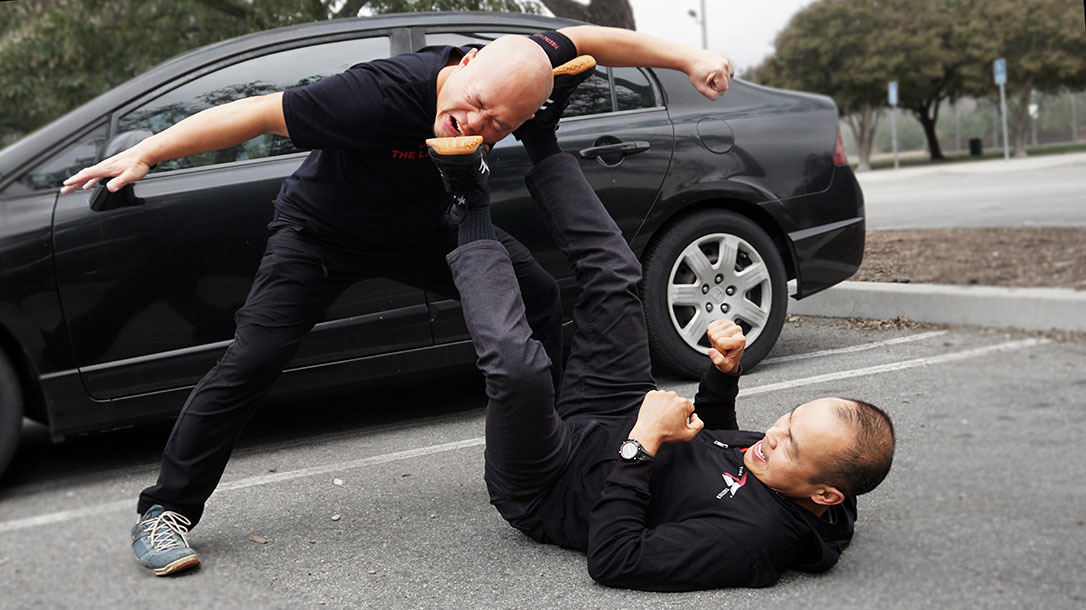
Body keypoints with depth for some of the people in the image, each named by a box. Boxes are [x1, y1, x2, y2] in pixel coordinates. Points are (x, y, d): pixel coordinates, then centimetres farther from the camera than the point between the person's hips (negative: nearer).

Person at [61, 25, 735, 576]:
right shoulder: (379, 95, -42)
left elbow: (590, 39, -9)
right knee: (252, 360, -17)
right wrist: (145, 152, -34)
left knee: (539, 296, -2)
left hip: (424, 226, 6)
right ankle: (166, 512, -3)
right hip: (322, 232, -5)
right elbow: (256, 114, -36)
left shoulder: (525, 67, -26)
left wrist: (688, 58, -17)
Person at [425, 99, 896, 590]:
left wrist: (643, 443, -35)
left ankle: (471, 203, -9)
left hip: (544, 492, -8)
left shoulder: (755, 538, -37)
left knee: (517, 361, -34)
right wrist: (725, 375, -6)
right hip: (599, 430, 8)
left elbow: (611, 562, -37)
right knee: (613, 272, 5)